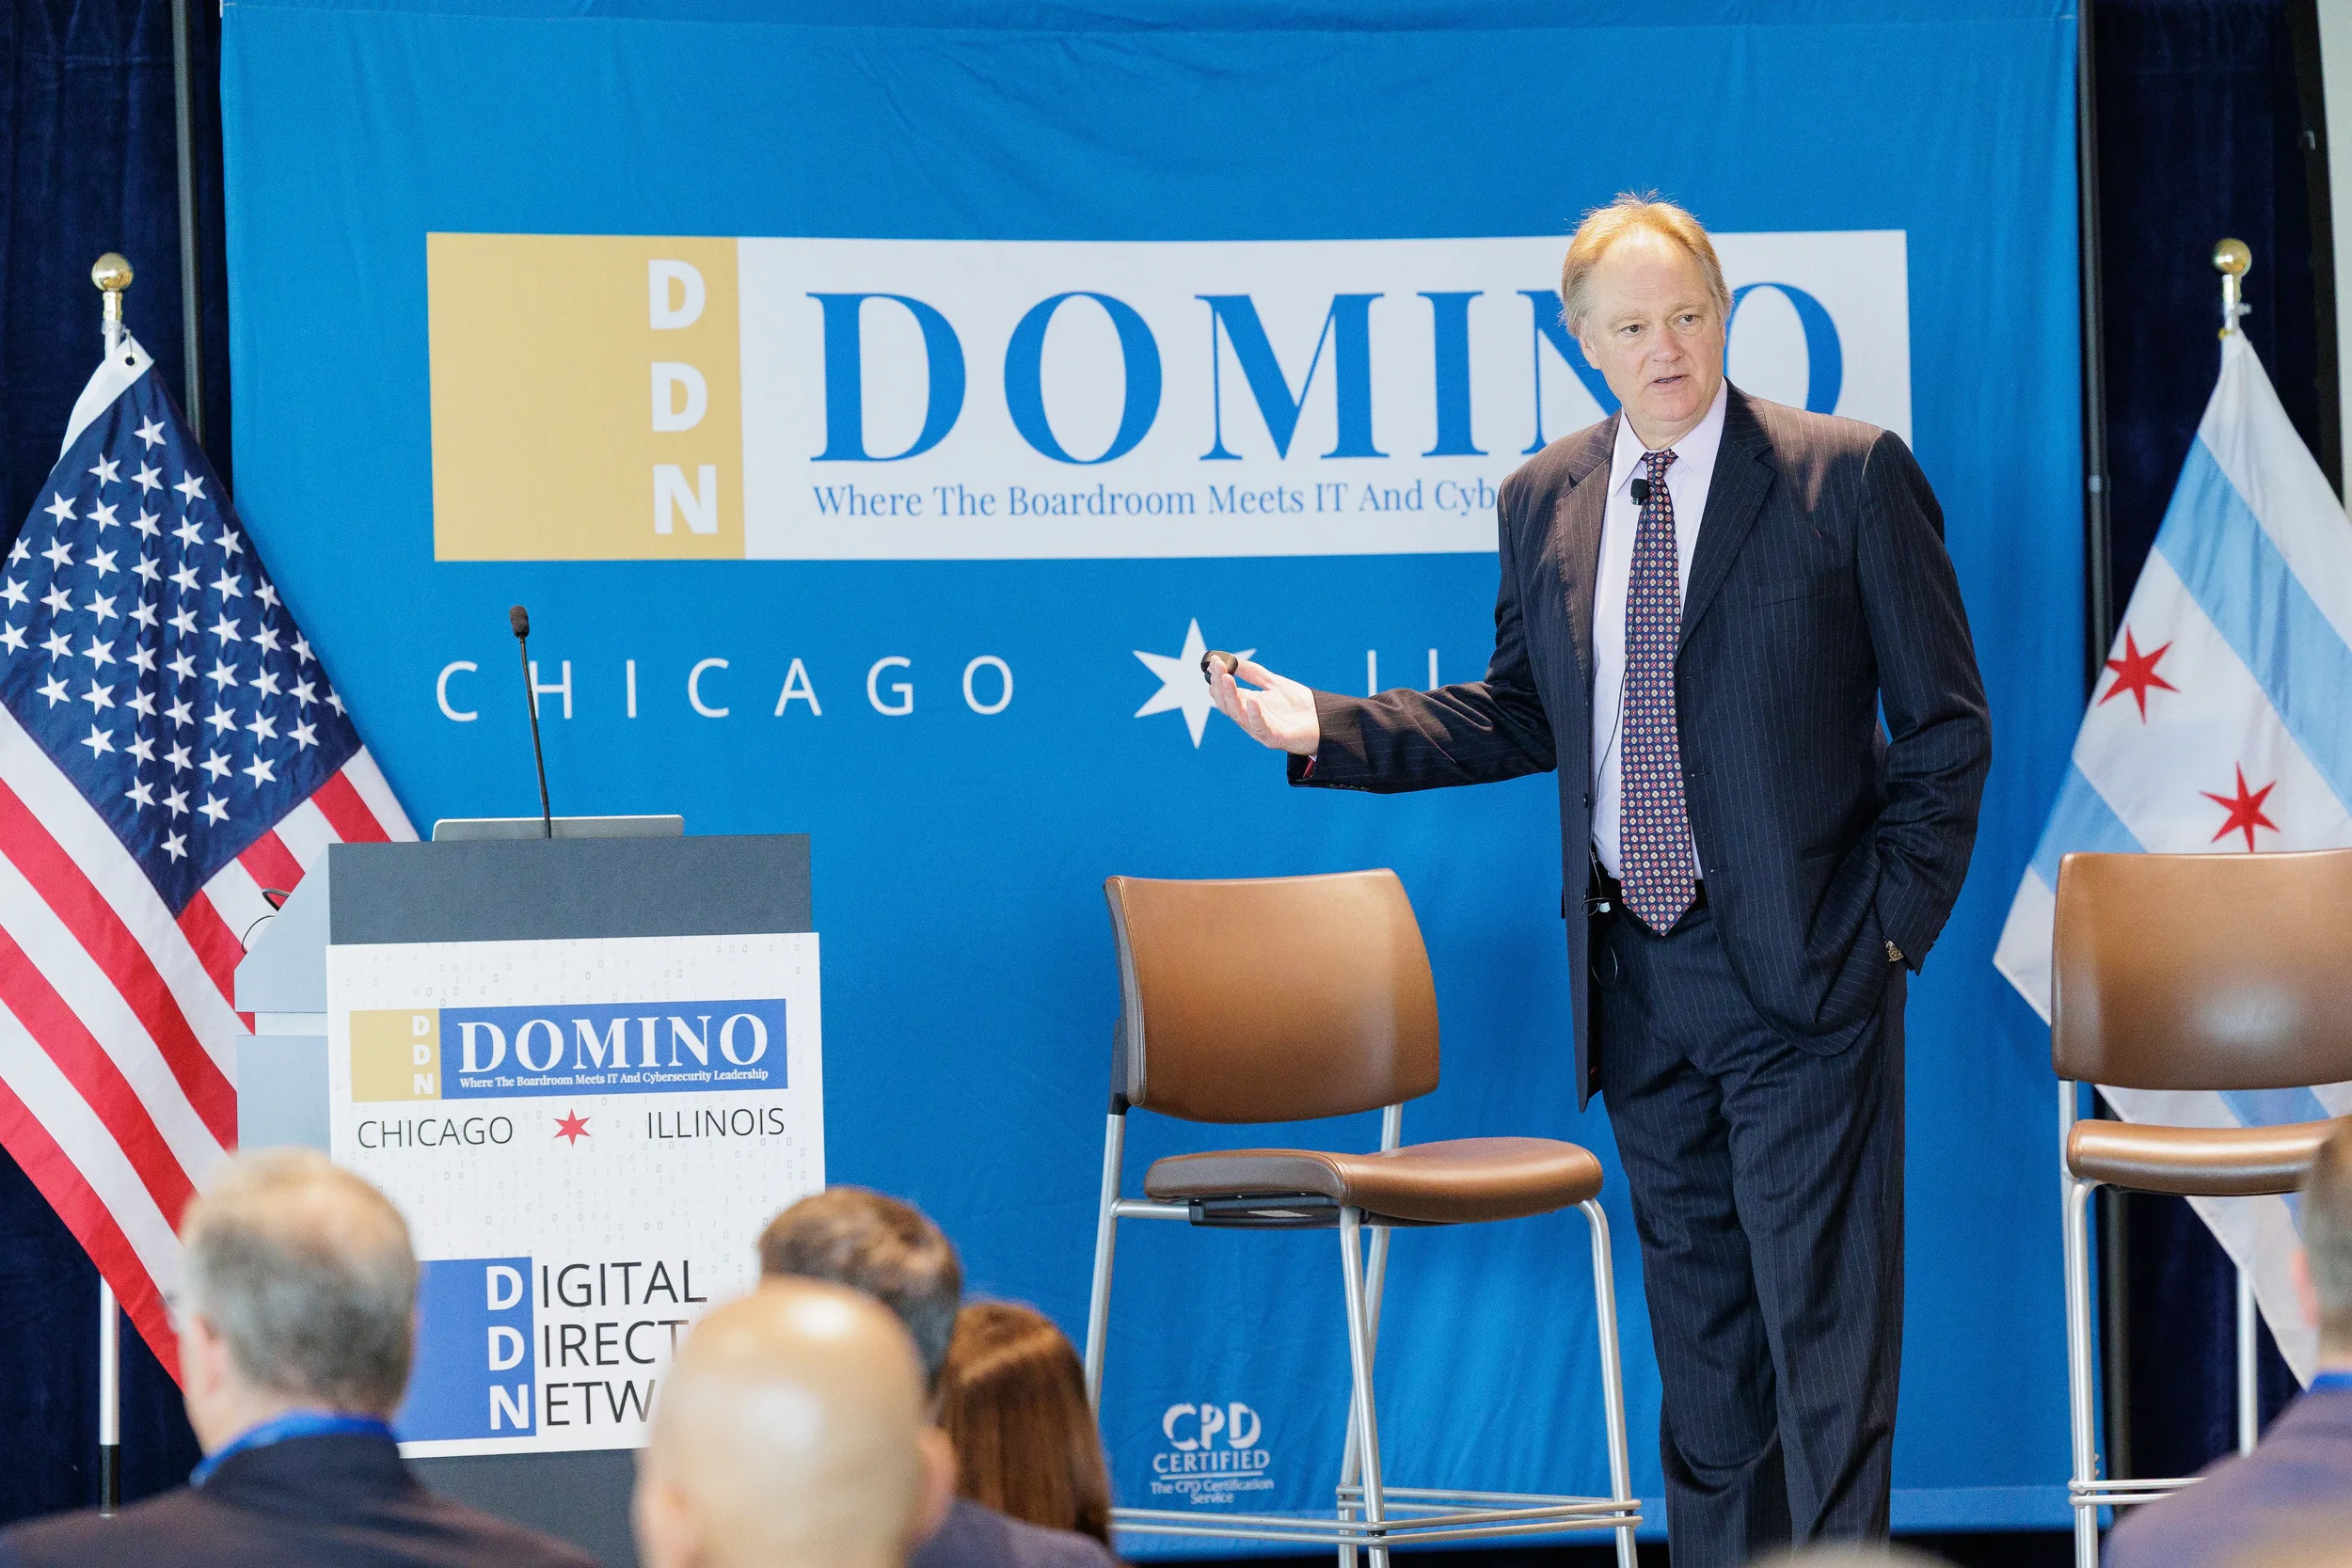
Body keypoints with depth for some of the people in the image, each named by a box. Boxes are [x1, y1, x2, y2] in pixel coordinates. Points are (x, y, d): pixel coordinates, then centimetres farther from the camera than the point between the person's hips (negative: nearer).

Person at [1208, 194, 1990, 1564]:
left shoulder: (1850, 475, -5)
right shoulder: (1545, 502, 8)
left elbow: (1946, 722, -2)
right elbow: (1521, 718, 15)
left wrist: (1897, 920, -8)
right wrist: (1324, 727, 5)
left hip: (1803, 981, -5)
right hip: (1637, 977, 5)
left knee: (1825, 1323, -5)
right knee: (1697, 1324, 13)